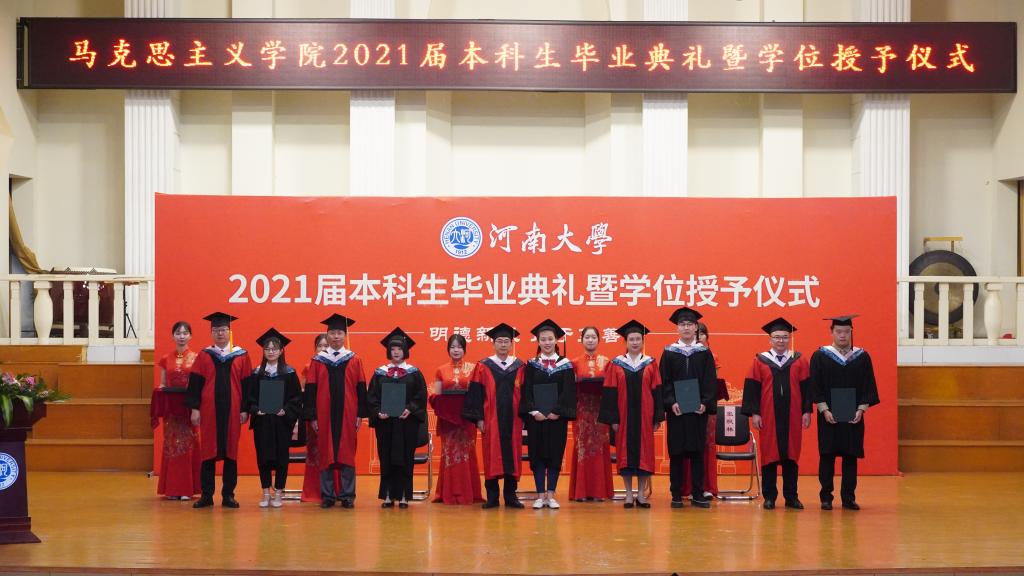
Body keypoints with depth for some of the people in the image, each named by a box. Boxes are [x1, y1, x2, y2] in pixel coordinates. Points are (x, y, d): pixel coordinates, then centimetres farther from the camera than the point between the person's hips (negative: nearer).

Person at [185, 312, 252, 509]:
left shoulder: (241, 356, 5)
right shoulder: (204, 356, 6)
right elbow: (195, 383, 3)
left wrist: (245, 409, -2)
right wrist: (194, 408, -4)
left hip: (232, 411, 0)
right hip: (209, 411, 0)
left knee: (231, 452, 3)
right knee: (208, 452, 2)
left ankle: (228, 495, 10)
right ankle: (206, 495, 8)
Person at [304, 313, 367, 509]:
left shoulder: (354, 360, 6)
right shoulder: (318, 361, 5)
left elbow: (360, 389, 5)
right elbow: (311, 390, 4)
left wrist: (360, 414, -1)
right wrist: (312, 416, -2)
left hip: (347, 416, 0)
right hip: (324, 416, 0)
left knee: (347, 454, 2)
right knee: (326, 455, 2)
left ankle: (347, 495, 7)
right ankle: (327, 495, 7)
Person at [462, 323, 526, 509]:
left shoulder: (520, 367, 7)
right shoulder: (483, 367, 3)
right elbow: (476, 394, 0)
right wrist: (478, 418, -6)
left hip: (513, 419, 1)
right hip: (491, 419, -1)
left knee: (512, 456, 2)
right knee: (492, 458, 0)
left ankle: (511, 495, 10)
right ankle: (492, 496, 6)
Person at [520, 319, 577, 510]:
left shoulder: (565, 365, 3)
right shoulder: (532, 365, 5)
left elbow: (568, 391, -3)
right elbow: (526, 391, 0)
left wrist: (556, 412, -13)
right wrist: (534, 412, -12)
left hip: (557, 417, 0)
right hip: (535, 417, 0)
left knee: (555, 454, 1)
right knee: (537, 455, 2)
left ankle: (550, 495, 6)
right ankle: (540, 495, 6)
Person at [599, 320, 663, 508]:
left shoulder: (650, 364, 5)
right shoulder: (616, 364, 2)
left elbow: (657, 391, 4)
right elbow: (610, 392, 0)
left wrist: (657, 418, -1)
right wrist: (613, 419, -7)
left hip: (644, 416, 1)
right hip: (624, 416, -1)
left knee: (644, 453, 2)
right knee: (625, 454, 1)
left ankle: (641, 494, 9)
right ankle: (629, 494, 8)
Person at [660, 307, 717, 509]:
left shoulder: (704, 353, 6)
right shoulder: (669, 352, 4)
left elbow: (710, 381, 2)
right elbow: (664, 381, 0)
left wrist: (705, 403, -11)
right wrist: (671, 402, -14)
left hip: (698, 409, 1)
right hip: (676, 410, 0)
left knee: (697, 452, 2)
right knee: (676, 452, 1)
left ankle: (697, 494, 6)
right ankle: (676, 495, 6)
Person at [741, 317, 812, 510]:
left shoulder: (799, 361, 7)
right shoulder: (760, 361, 3)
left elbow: (806, 387, 6)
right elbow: (752, 388, 0)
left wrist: (806, 411, 0)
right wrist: (754, 412, -7)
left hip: (792, 417, 1)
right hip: (768, 417, -1)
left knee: (791, 456, 5)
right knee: (769, 456, 2)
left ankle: (791, 496, 12)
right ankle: (769, 497, 8)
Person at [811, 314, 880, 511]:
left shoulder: (862, 357, 5)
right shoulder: (820, 356, 0)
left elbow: (868, 387, 4)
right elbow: (815, 387, -3)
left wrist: (861, 409, -8)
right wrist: (824, 410, -13)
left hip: (853, 417, 2)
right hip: (829, 416, -2)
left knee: (851, 456, 4)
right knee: (827, 455, 1)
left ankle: (848, 497, 10)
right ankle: (826, 497, 7)